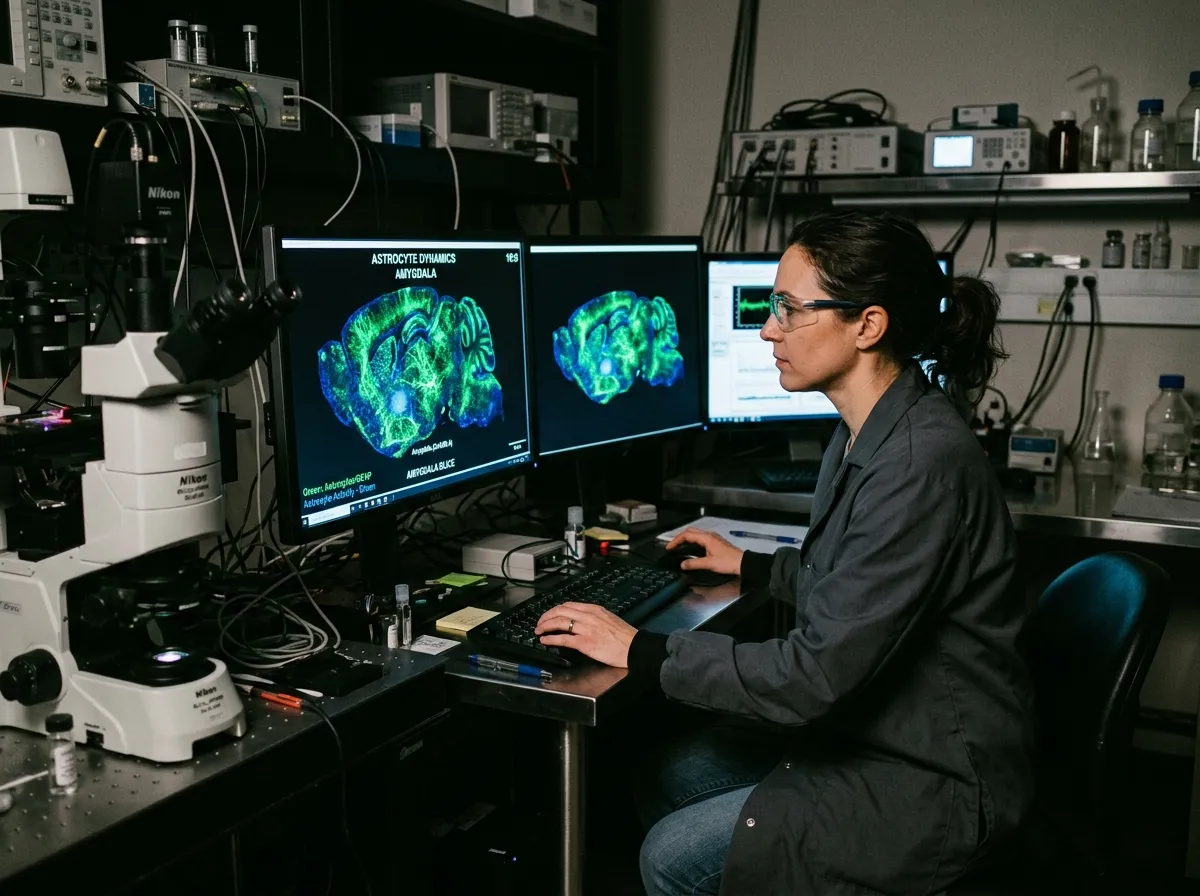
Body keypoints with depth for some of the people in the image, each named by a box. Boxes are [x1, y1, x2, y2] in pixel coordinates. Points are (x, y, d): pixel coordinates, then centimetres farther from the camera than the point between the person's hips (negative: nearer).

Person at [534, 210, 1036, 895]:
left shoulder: (922, 461, -29)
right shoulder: (869, 433, 3)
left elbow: (817, 673, -28)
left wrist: (639, 651, -21)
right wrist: (755, 567, 23)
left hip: (936, 780, -9)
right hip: (868, 726, 9)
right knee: (666, 785, 10)